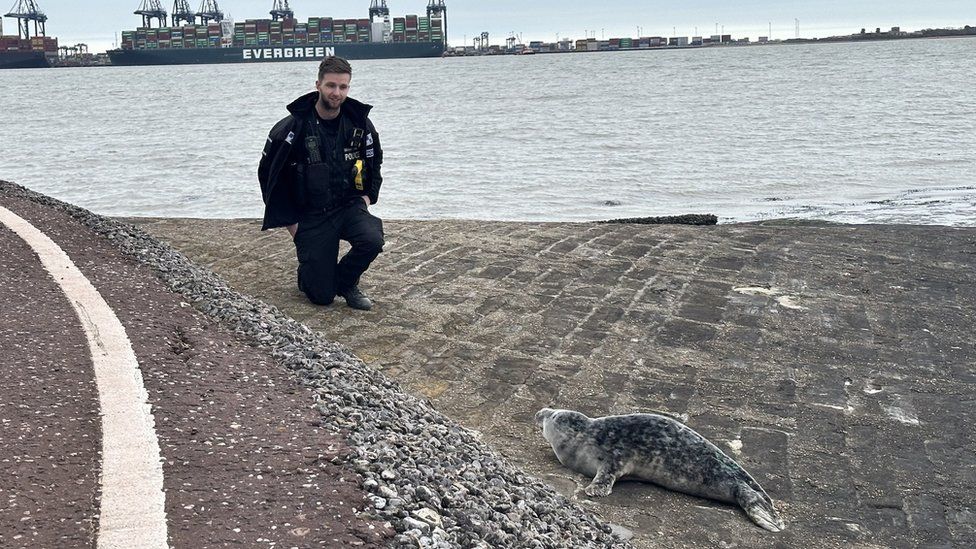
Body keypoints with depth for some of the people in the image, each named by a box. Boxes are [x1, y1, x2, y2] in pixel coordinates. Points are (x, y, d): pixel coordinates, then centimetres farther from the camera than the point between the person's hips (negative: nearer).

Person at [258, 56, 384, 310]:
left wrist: (368, 196, 2)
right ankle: (307, 270, 33)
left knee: (372, 241, -31)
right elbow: (268, 174, -4)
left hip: (350, 206, 3)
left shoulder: (359, 123, -2)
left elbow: (374, 162, 17)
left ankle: (346, 282, 2)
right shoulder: (293, 128, -13)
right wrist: (289, 221, -5)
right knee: (322, 295, -6)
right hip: (311, 217, -3)